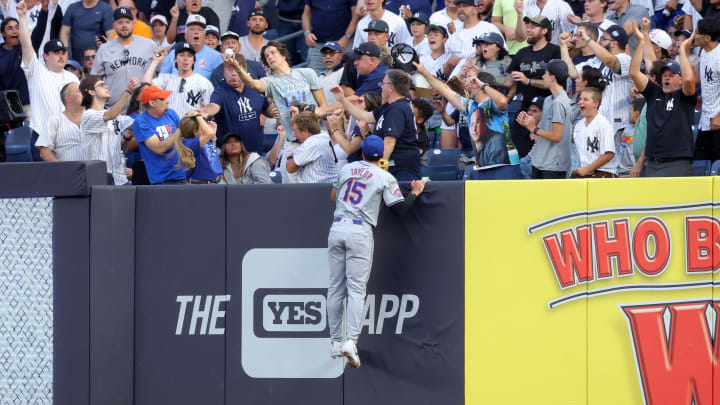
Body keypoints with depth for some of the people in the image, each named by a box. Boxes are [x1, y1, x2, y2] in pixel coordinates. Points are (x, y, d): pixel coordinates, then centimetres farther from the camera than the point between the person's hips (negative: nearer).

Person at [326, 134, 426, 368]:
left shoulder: (347, 169, 14)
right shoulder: (385, 178, 0)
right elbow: (400, 208, -1)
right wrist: (415, 192, 15)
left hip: (337, 228, 4)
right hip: (360, 231, -4)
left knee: (335, 287, 9)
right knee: (356, 289, -6)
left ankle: (335, 342, 11)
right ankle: (351, 340, -20)